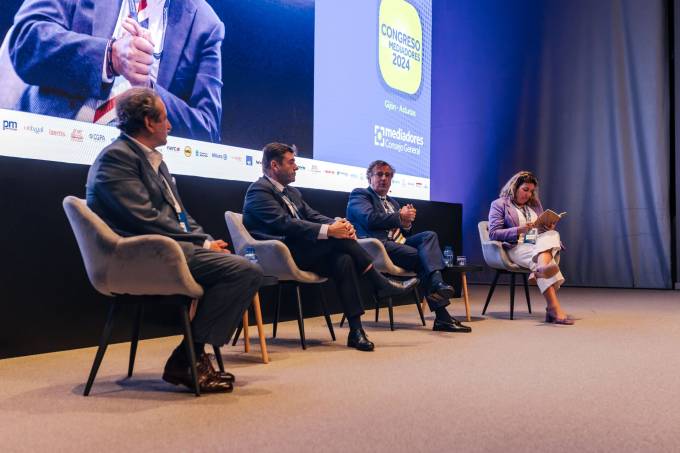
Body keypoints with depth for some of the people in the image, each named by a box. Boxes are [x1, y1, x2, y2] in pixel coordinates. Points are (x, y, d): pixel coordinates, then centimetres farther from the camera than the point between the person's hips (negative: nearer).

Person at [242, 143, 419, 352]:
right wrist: (328, 231, -25)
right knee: (339, 238, -23)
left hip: (300, 253, 8)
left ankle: (356, 330, -24)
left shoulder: (292, 192, 23)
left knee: (344, 259, -21)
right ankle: (381, 284, -10)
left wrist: (339, 224, -8)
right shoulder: (259, 190, -6)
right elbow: (284, 224, -20)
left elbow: (313, 216, 14)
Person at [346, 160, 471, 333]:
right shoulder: (359, 195, 9)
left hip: (399, 243, 7)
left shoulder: (393, 202, 33)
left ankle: (437, 284, -38)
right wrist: (400, 217, -3)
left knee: (429, 235, -21)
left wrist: (407, 223, 5)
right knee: (423, 257, -26)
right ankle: (441, 315, -30)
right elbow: (370, 219, -11)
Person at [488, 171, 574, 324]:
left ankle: (539, 270, -60)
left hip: (540, 245, 5)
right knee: (542, 261, -36)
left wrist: (549, 227, 0)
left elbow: (546, 230, 26)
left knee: (552, 235, -32)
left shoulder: (535, 204, 26)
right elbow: (493, 234, -4)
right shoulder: (499, 204, 7)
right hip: (516, 248, -5)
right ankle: (555, 309, -49)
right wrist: (519, 230, -17)